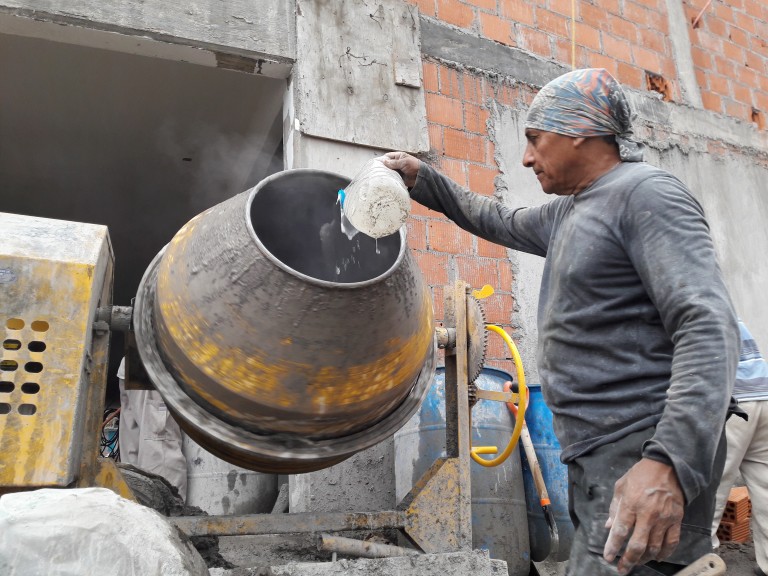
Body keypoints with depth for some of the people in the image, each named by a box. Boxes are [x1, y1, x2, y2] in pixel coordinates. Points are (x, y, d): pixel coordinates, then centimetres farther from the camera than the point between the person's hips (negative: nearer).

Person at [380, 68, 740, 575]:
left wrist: (670, 463, -33)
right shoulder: (568, 212, 17)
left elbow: (709, 326, -22)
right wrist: (423, 180, 28)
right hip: (599, 457, 9)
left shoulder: (647, 192, -12)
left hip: (645, 461, -9)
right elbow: (504, 224, 35)